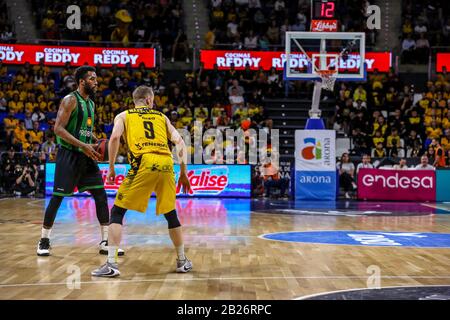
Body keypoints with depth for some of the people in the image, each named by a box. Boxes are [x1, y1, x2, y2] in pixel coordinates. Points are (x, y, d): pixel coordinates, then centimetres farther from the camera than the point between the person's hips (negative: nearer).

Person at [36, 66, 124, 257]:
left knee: (101, 195, 1)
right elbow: (58, 128, -18)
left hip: (86, 155, 7)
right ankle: (44, 241, 13)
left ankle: (105, 242, 6)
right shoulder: (70, 100, -10)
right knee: (57, 198, -2)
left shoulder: (91, 104, 15)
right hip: (68, 155, -7)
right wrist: (82, 145, -24)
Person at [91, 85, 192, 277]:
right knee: (171, 214, 20)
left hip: (143, 163, -3)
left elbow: (115, 137, -1)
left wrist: (111, 168, 6)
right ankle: (183, 262, 29)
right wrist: (183, 173, 18)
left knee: (117, 212, 8)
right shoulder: (162, 117, 25)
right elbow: (180, 142, 15)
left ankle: (111, 264, -1)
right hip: (166, 163, 3)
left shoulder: (123, 115, 18)